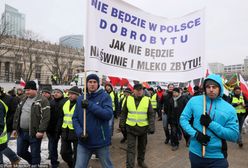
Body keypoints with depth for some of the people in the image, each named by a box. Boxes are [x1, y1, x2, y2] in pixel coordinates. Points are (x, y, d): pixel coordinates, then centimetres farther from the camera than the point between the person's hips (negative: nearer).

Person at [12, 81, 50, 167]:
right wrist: (15, 128, 15)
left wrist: (41, 131, -22)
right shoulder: (23, 100, 11)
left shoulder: (42, 100, -12)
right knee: (20, 152, 17)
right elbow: (17, 115, 18)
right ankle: (34, 161, 40)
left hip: (34, 133, -7)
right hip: (21, 132, 7)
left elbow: (45, 117, -17)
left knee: (35, 153, 5)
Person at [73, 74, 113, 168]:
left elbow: (108, 114, -22)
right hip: (83, 142, 3)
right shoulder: (80, 99, 4)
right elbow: (75, 118, 3)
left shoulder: (105, 96, -8)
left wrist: (90, 105, -26)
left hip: (101, 141, -2)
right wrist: (79, 132, -14)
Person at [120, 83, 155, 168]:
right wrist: (122, 124, 6)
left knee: (142, 146, 19)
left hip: (143, 127, 1)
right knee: (131, 148, 1)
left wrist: (151, 127, -12)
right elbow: (124, 113, 6)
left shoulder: (147, 100, -6)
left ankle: (141, 161, 40)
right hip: (131, 127, -1)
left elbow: (151, 114, -4)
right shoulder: (128, 99, -4)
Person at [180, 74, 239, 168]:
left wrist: (210, 124, -19)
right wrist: (195, 134, -18)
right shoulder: (194, 101, -5)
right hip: (195, 153, 2)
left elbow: (234, 136, -9)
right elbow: (183, 119, -2)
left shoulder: (229, 109, -7)